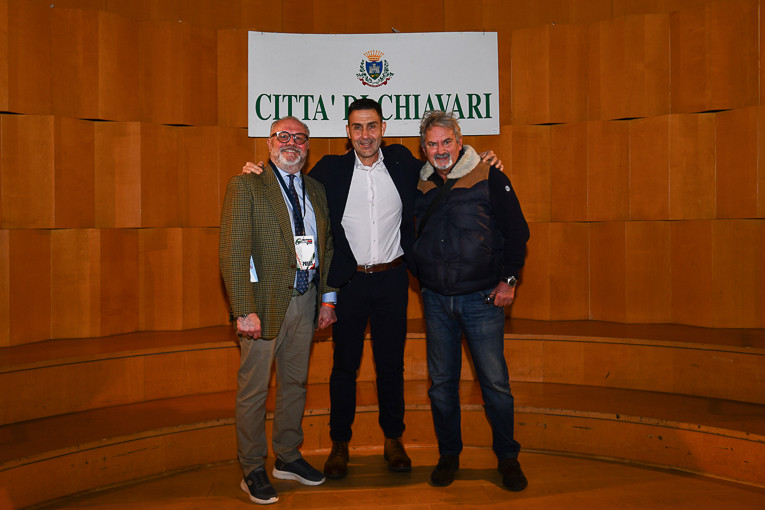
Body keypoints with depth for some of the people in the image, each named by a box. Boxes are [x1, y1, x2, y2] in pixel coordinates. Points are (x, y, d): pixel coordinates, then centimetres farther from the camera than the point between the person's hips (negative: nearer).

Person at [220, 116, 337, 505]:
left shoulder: (315, 190, 12)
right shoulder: (245, 186, -6)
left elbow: (327, 247, 15)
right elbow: (233, 253, -13)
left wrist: (328, 298, 7)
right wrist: (245, 310, -19)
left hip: (306, 299, 6)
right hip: (265, 301, -6)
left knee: (295, 382, 16)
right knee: (253, 389, 5)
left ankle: (288, 457, 34)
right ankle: (253, 470, 21)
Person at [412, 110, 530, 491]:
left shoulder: (490, 179, -4)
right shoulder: (420, 187, 7)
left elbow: (516, 231, -1)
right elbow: (412, 239, 18)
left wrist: (508, 279, -6)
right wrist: (421, 279, 10)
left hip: (481, 299, -3)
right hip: (436, 300, 4)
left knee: (495, 381, 1)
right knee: (442, 382, 10)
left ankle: (507, 457, 19)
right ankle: (448, 454, 26)